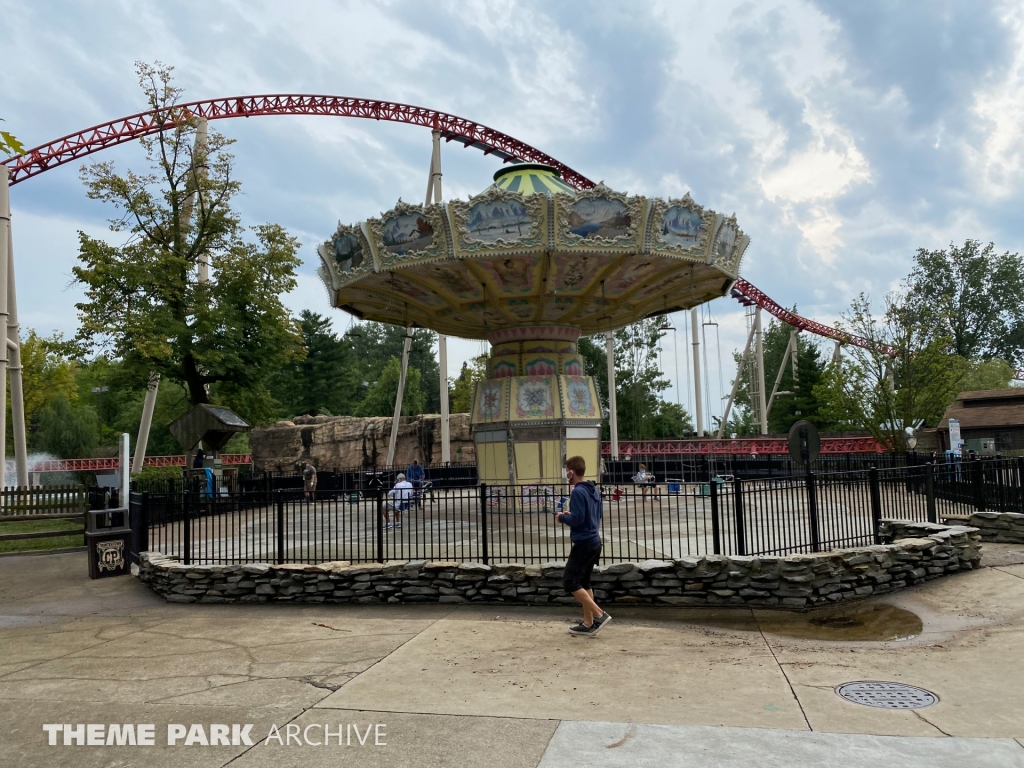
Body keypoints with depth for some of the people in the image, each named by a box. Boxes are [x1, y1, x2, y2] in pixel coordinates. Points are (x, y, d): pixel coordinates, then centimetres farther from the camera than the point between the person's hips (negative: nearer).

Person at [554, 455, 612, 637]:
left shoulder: (578, 492, -17)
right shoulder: (594, 490, 12)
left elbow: (577, 520, -23)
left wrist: (562, 517, -4)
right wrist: (570, 514, 15)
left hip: (583, 544, -10)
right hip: (594, 542, 10)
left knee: (570, 582, -5)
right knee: (583, 582, 15)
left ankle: (599, 615, -8)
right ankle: (588, 623, 17)